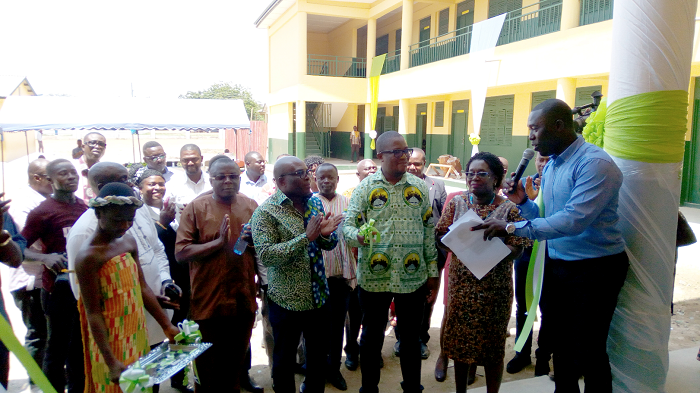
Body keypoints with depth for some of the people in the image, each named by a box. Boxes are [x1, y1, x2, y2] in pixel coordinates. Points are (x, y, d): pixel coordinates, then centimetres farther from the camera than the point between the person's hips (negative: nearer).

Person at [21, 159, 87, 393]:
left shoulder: (84, 207, 6)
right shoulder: (42, 212, -11)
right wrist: (45, 257, -27)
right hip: (60, 288, -5)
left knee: (80, 346, 17)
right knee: (58, 347, 5)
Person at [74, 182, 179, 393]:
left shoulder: (129, 242, 2)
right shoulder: (88, 256, -18)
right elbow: (93, 313, -18)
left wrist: (167, 326, 4)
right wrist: (111, 362, -23)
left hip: (138, 336, 7)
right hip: (111, 344, -6)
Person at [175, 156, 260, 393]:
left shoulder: (251, 206, 3)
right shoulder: (196, 208, -8)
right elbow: (181, 253, -15)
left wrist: (253, 239, -10)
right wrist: (219, 242, -22)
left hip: (244, 300, 4)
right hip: (209, 300, -3)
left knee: (236, 364, 21)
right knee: (209, 367, 14)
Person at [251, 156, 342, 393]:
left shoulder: (315, 202, 4)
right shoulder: (266, 212, -14)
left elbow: (329, 244, 10)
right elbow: (265, 255, -25)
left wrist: (326, 234, -14)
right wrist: (306, 237, -28)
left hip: (318, 295, 6)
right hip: (287, 300, -5)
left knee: (319, 355, 20)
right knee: (284, 359, 14)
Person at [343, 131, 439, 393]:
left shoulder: (420, 187, 6)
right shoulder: (366, 187, 0)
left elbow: (429, 232, 8)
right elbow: (348, 224, -4)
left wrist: (433, 274, 6)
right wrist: (358, 235, -28)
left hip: (413, 278, 2)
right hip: (374, 277, -1)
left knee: (411, 338, 14)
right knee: (371, 337, 12)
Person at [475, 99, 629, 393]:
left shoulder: (595, 163, -20)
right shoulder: (551, 166, 9)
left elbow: (574, 220, -29)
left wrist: (512, 228, -28)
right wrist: (523, 202, -6)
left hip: (594, 269, -8)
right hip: (556, 266, 8)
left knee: (588, 351, 4)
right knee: (559, 344, 18)